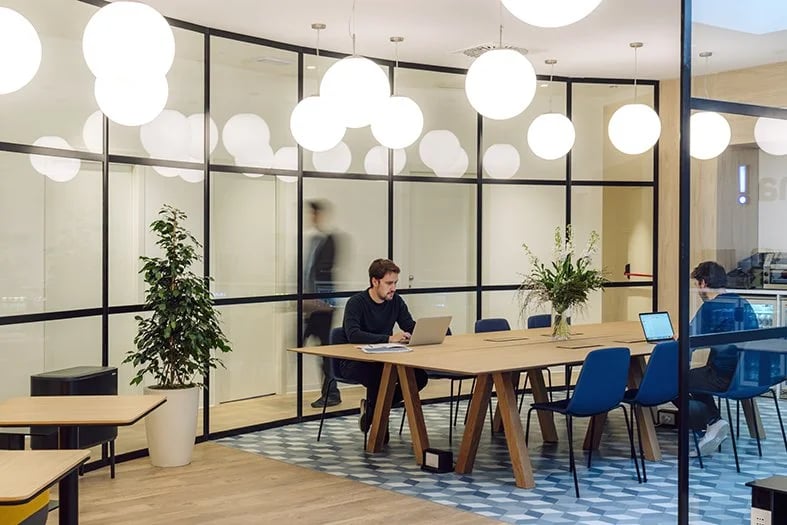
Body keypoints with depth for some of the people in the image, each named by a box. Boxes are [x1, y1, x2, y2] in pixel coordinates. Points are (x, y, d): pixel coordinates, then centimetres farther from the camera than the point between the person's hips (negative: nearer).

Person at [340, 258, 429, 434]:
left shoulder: (396, 301, 2)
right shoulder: (356, 302, -16)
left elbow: (412, 328, 1)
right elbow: (353, 335, -32)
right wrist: (389, 338, -42)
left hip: (383, 359, 6)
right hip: (353, 361, -6)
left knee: (419, 376, -16)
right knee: (380, 374, -37)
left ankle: (372, 407, 4)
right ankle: (373, 415, -7)